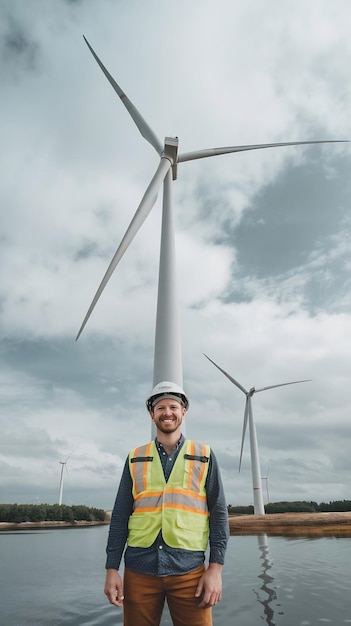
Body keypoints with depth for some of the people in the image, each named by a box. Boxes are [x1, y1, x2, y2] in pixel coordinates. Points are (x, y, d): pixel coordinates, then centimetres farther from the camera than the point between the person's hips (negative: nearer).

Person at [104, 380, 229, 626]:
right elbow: (120, 515, 6)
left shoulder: (204, 456, 2)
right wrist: (112, 568, 2)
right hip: (139, 569, 1)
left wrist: (216, 567, -6)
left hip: (189, 570, -1)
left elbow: (219, 513, 1)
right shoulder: (135, 458, 5)